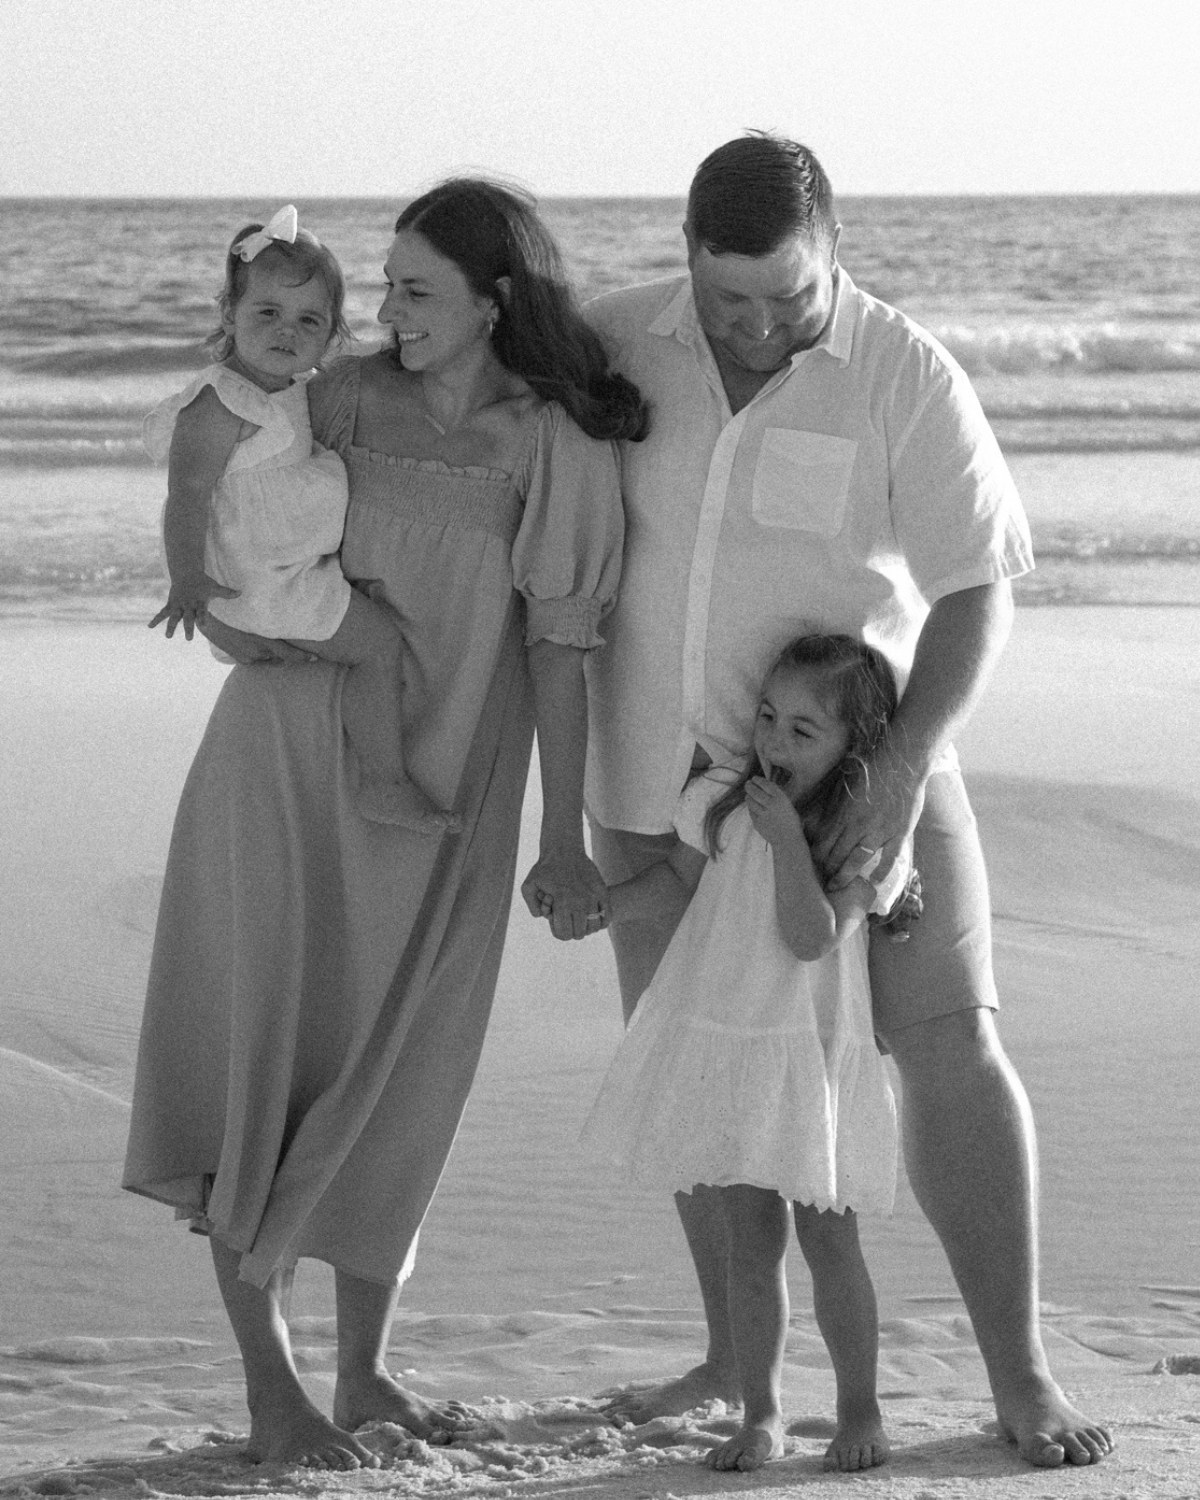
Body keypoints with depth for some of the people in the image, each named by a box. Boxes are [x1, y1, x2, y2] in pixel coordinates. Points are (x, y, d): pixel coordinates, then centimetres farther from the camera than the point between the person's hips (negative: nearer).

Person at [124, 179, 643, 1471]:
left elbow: (558, 646, -4)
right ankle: (269, 1388, 3)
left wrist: (564, 836, -2)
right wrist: (227, 619, -11)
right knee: (256, 1065, -2)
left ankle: (365, 1374, 22)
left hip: (438, 787, -1)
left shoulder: (556, 450, -8)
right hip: (283, 766, 1)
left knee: (392, 1075, 7)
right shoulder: (341, 401, -2)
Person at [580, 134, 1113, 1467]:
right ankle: (737, 1353, 24)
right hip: (662, 772, 3)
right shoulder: (612, 347, -6)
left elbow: (976, 592, -14)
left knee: (950, 1045, -8)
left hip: (857, 768, -3)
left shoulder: (905, 378, -14)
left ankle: (1020, 1376, -1)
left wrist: (905, 765, -25)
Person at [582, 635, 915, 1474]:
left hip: (812, 1054, -3)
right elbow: (678, 877, 21)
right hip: (720, 1047, 3)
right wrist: (596, 908, 10)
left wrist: (787, 836, -23)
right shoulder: (721, 803, 2)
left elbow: (810, 937, -21)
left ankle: (861, 1411, 12)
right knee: (751, 1242, 6)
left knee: (829, 1240, -1)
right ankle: (761, 1413, 12)